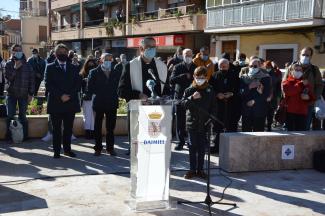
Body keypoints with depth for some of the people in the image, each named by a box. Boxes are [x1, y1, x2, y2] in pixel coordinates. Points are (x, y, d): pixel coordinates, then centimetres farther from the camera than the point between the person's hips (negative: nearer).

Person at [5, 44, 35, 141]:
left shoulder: (27, 65, 3)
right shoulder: (9, 64, 3)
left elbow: (32, 79, 2)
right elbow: (8, 77, -7)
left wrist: (31, 93, -2)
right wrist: (15, 68, -19)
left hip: (24, 95, 0)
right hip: (11, 94, 0)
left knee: (23, 116, 4)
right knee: (10, 116, 1)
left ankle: (25, 135, 10)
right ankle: (9, 135, 10)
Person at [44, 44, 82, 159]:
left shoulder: (73, 68, 13)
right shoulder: (50, 67, 6)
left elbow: (78, 84, 6)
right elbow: (48, 85, -4)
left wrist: (69, 95, -8)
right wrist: (60, 96, -13)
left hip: (71, 102, 2)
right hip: (55, 103, -2)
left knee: (68, 128, 7)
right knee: (56, 129, 2)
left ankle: (67, 149, 19)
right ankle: (57, 151, 9)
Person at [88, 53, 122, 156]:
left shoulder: (116, 72, 8)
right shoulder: (94, 73, 0)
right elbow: (90, 88, -4)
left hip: (112, 103, 2)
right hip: (99, 103, -2)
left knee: (111, 127, 7)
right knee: (98, 127, 5)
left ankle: (110, 148, 17)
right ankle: (98, 148, 15)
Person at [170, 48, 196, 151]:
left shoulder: (196, 67, 9)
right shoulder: (178, 67, 6)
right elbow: (171, 80, -8)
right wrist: (184, 76, -18)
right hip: (180, 97, 0)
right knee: (180, 121, 2)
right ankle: (181, 141, 12)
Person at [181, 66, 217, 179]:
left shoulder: (210, 91, 5)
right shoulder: (189, 90, 1)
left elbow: (213, 107, 8)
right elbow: (183, 103, -6)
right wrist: (192, 98, -22)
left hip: (204, 123, 1)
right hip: (192, 122, -1)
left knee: (202, 147, 8)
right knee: (192, 147, 4)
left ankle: (200, 169, 17)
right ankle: (192, 169, 12)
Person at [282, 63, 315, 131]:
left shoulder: (305, 83, 17)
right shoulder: (287, 82, 3)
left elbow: (312, 97, 17)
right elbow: (288, 91, -20)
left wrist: (308, 97, -7)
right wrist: (301, 84, -13)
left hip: (302, 112, 4)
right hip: (290, 112, -4)